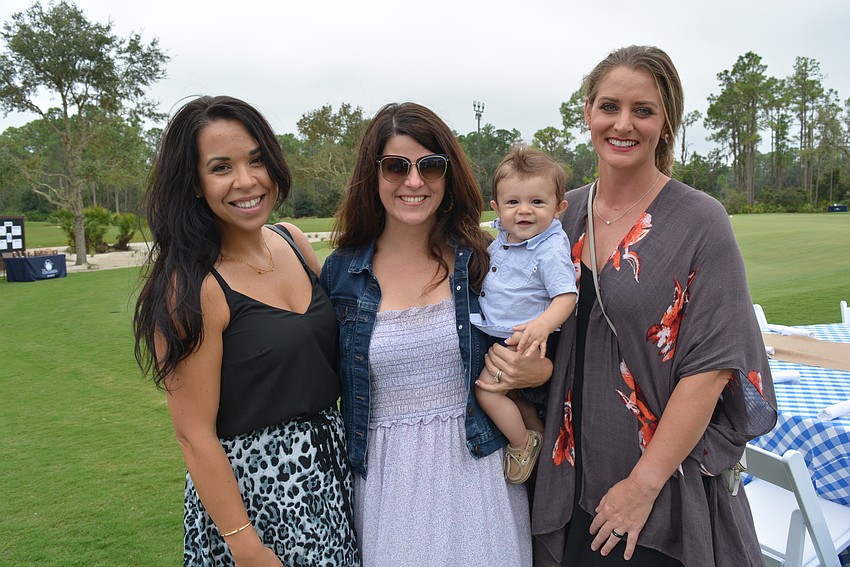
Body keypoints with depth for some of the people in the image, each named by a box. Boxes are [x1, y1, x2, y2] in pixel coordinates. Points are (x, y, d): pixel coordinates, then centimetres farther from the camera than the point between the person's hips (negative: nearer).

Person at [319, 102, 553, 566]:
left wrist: (540, 370, -16)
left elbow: (536, 349, 5)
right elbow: (328, 385, 5)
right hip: (385, 475, 1)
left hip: (476, 463, 0)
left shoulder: (483, 259, -5)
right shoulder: (341, 272, -3)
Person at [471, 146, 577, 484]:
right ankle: (536, 427, 38)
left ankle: (524, 444, 7)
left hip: (524, 340, -9)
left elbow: (566, 296, -28)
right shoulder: (503, 238, 3)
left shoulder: (552, 249, -22)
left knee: (487, 388, -14)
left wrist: (543, 324, -44)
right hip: (496, 336, 9)